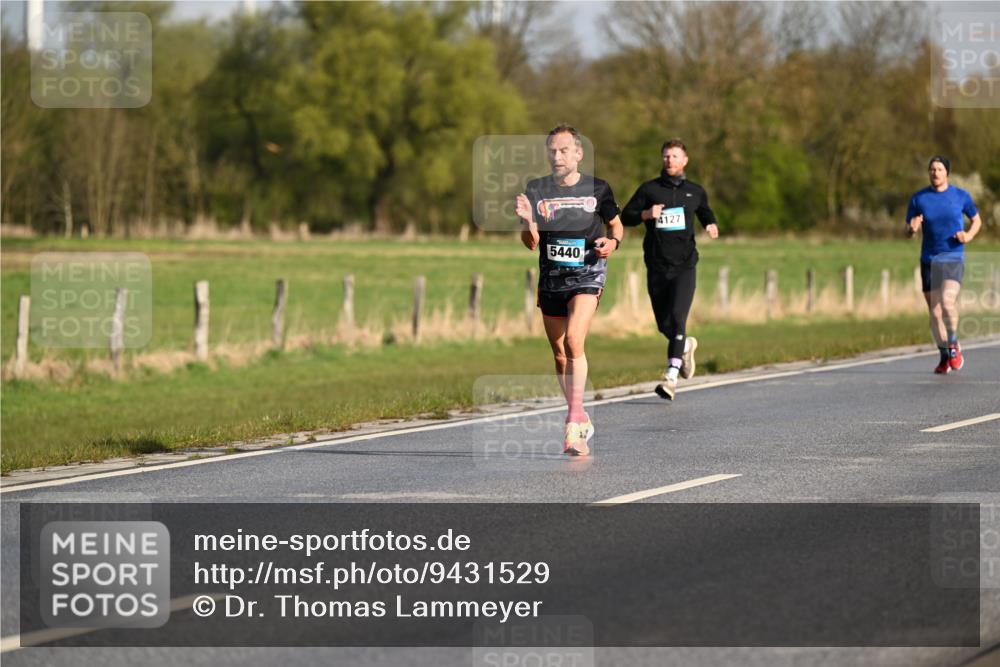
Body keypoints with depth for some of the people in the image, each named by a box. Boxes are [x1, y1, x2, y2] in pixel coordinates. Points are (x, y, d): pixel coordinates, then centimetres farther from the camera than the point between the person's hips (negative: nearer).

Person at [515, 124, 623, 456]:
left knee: (573, 341, -24)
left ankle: (574, 425, -25)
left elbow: (615, 224, 16)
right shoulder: (536, 190, 2)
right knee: (559, 355, 10)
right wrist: (527, 222, -24)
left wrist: (613, 242, -6)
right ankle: (581, 420, 29)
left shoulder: (597, 189, 1)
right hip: (550, 279, 4)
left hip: (587, 274, -4)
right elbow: (530, 243, -2)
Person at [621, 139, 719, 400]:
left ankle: (671, 378, -24)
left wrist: (711, 225, 5)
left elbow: (705, 213, 27)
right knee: (664, 324, 8)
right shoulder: (649, 189, 5)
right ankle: (686, 346, 42)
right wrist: (646, 214, -13)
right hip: (657, 267, 2)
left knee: (677, 318, -19)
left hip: (684, 265, -2)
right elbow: (625, 217, 6)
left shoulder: (695, 192, 9)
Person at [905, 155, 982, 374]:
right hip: (929, 260, 2)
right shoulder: (918, 199, 3)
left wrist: (969, 236, -6)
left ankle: (953, 345, 0)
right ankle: (944, 357, 20)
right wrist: (912, 229, -19)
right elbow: (908, 232, 6)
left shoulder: (961, 196, 1)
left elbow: (977, 220, 15)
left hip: (953, 259, -2)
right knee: (934, 312, 4)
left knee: (947, 301, -24)